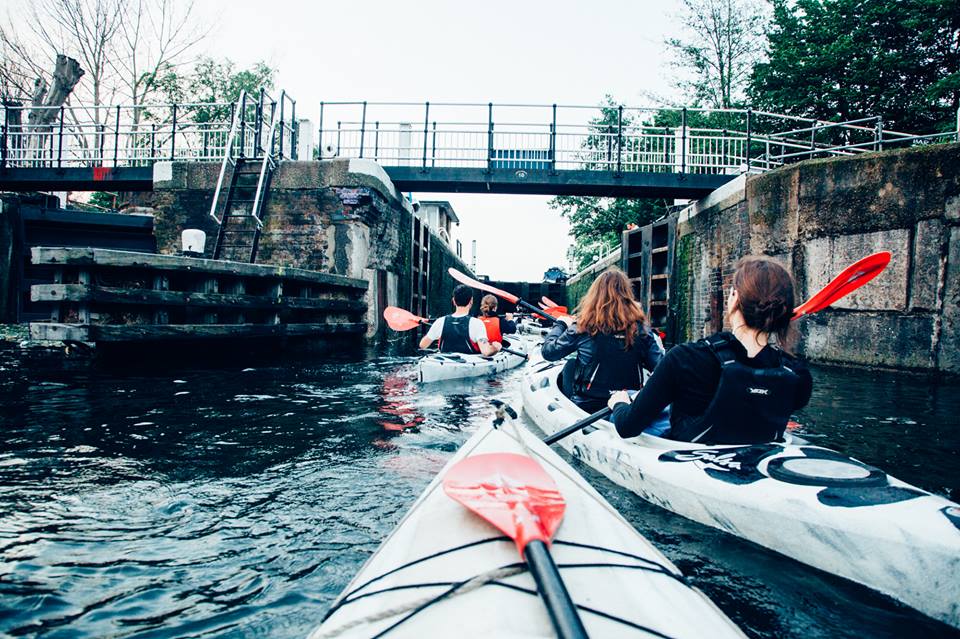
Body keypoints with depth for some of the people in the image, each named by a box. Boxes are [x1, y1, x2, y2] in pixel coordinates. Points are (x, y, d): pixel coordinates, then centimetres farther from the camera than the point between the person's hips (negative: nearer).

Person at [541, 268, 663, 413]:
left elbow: (548, 352, -3)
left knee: (571, 366, 21)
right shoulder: (640, 328, -9)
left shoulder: (584, 327, -14)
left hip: (587, 406, -3)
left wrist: (561, 324, 13)